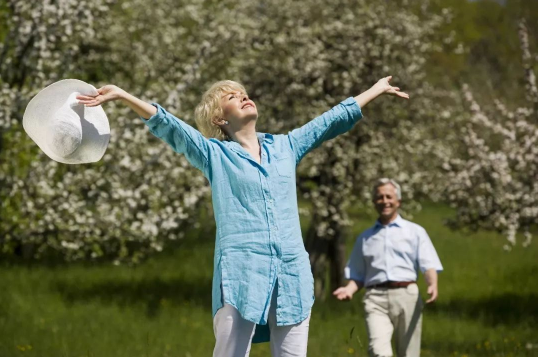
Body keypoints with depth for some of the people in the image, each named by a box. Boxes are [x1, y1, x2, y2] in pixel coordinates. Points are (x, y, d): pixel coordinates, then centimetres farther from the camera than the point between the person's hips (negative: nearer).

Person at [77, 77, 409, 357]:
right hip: (241, 273, -4)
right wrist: (122, 96, -17)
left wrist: (377, 89, 33)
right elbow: (167, 125, -5)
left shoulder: (285, 146, 19)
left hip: (292, 273, 4)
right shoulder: (214, 154, 7)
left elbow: (333, 120, 27)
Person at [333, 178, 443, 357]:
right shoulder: (365, 238, 22)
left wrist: (432, 285, -17)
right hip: (375, 297, 0)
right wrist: (349, 289, -2)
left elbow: (429, 265, 4)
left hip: (406, 295, 0)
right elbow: (358, 276, 21)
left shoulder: (415, 232, 15)